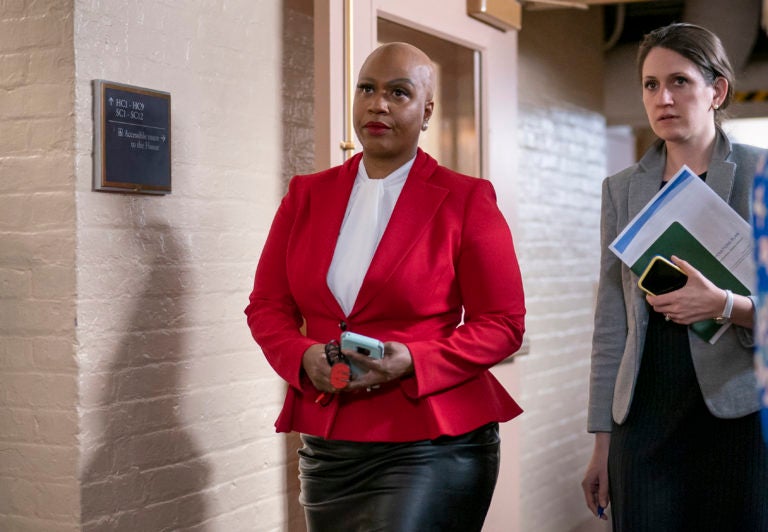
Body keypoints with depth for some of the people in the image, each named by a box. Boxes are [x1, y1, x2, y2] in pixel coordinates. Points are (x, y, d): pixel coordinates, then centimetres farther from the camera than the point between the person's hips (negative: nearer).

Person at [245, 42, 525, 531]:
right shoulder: (307, 194, 9)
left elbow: (503, 323, -3)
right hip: (326, 447, 4)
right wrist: (303, 357, -10)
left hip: (432, 448, -4)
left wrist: (414, 363, -18)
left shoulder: (466, 201, -3)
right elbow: (267, 305, 11)